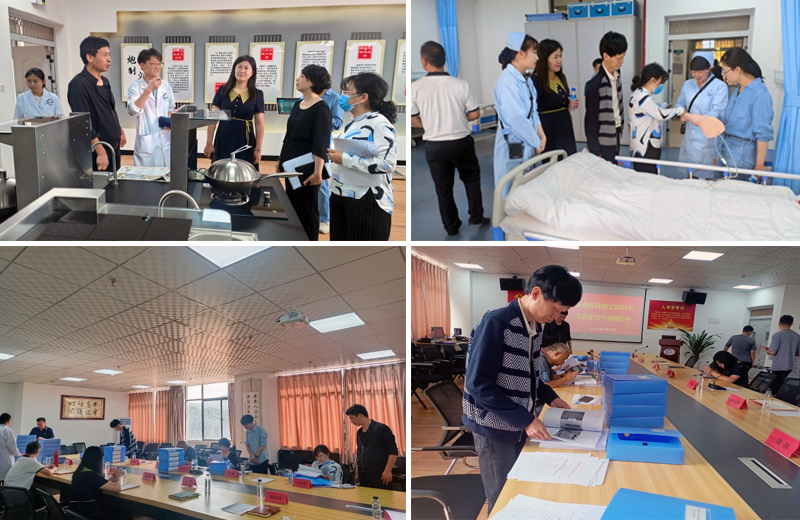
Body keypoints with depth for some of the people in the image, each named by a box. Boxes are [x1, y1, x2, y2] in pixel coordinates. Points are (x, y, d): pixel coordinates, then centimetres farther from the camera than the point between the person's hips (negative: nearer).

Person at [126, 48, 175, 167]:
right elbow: (133, 110, -20)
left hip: (165, 140, 4)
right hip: (146, 142, -4)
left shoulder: (165, 86, 9)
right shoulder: (135, 87, -4)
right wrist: (148, 89, -25)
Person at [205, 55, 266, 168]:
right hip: (223, 142, 1)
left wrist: (258, 149, 0)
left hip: (245, 143, 0)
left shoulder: (257, 94, 3)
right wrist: (209, 143, 0)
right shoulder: (223, 90, 4)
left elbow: (259, 123, 4)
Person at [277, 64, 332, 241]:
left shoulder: (321, 108, -15)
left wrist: (318, 172, -25)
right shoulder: (297, 105, 10)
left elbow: (321, 143, -20)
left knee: (307, 209, 0)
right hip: (291, 163, 8)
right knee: (292, 205, 15)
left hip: (307, 166, -8)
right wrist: (281, 160, 19)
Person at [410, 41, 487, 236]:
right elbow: (475, 114, -4)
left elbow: (413, 119, -4)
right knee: (471, 178, 23)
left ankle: (451, 226, 23)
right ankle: (476, 216, 26)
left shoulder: (415, 87, -13)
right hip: (461, 142, 0)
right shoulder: (460, 84, -12)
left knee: (443, 187, 15)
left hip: (434, 145, 0)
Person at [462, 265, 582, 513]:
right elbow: (478, 384, -23)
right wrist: (524, 418, -23)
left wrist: (549, 397, 3)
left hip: (519, 426, 8)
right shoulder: (495, 323, -22)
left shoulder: (535, 326, 4)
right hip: (495, 428, -8)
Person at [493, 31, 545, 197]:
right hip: (513, 147, -9)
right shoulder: (507, 81, -20)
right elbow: (516, 119, -22)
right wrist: (537, 142, -11)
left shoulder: (526, 79, 11)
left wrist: (540, 132, 3)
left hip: (528, 145, 9)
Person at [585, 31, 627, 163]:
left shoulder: (617, 77, 2)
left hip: (616, 135, 8)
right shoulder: (596, 84, -22)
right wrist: (595, 151, -14)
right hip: (603, 141, -8)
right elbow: (591, 119, -17)